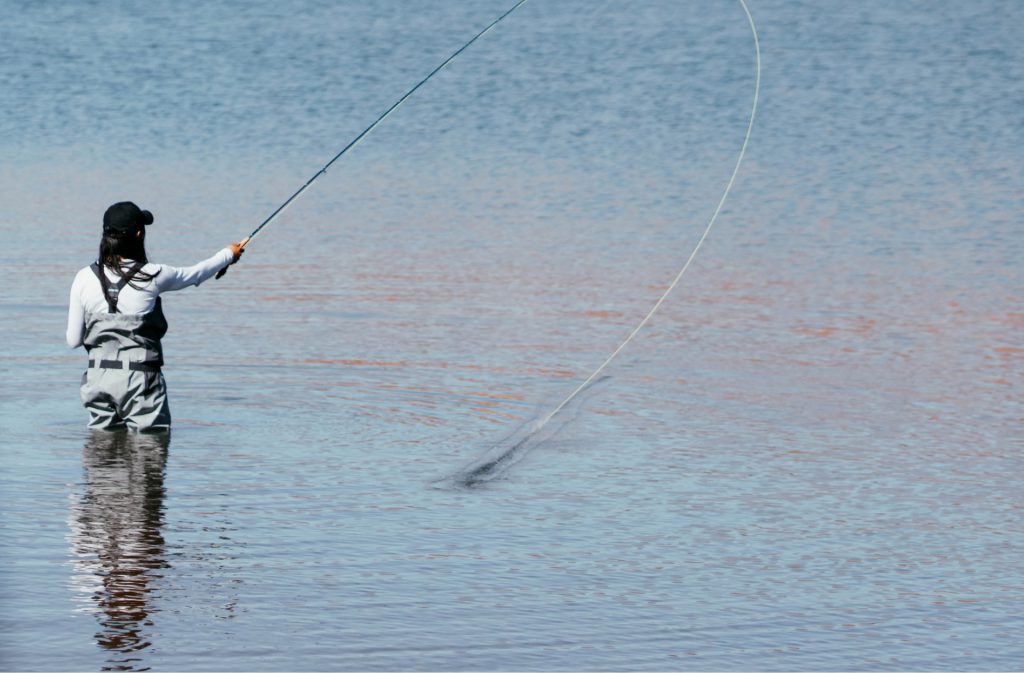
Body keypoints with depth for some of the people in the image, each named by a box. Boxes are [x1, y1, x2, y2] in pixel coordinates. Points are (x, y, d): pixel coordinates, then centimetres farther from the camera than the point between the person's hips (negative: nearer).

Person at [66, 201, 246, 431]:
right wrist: (229, 254, 29)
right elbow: (196, 274, 11)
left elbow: (73, 340, 2)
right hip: (140, 376, -3)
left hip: (98, 376, 3)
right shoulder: (152, 276, -9)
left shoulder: (84, 278, -2)